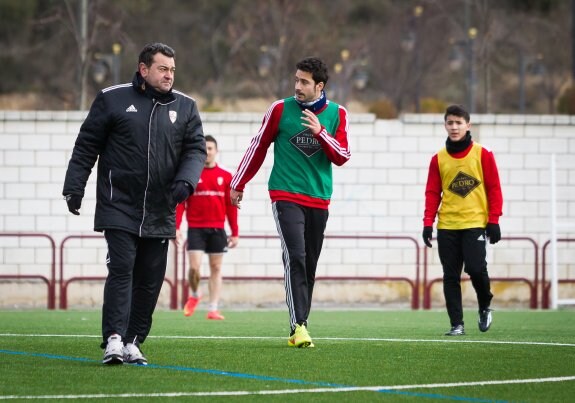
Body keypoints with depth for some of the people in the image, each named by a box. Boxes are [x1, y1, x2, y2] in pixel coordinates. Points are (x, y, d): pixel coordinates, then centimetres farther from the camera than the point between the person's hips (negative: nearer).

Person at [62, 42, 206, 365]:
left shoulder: (185, 107, 10)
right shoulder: (113, 100, 2)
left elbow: (196, 149, 7)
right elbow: (86, 146, 5)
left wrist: (186, 181, -12)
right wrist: (74, 187, 0)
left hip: (160, 214, 4)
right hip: (119, 208, -4)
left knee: (151, 280, 4)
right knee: (121, 269, -14)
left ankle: (134, 342, 12)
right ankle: (114, 339, -18)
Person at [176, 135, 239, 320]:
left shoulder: (225, 176, 6)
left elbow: (231, 206, 8)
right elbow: (180, 202, 0)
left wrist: (234, 232, 6)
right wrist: (176, 227, -8)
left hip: (217, 230, 2)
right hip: (196, 228, -2)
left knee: (216, 268, 3)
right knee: (194, 267, -9)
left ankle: (213, 308, 6)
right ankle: (194, 295, 20)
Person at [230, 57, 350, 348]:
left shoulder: (336, 114, 6)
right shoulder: (280, 109, 1)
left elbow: (342, 157, 2)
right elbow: (258, 146, 10)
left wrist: (320, 132, -14)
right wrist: (238, 185, 13)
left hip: (319, 200, 3)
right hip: (285, 195, -3)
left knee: (309, 266, 5)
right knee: (295, 258, -18)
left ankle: (299, 327, 12)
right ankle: (299, 325, -24)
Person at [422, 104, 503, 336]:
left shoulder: (482, 154, 1)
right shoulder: (439, 159, 7)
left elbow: (494, 188, 1)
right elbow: (433, 193, 6)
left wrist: (494, 221, -5)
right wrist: (428, 223, -3)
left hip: (475, 223, -3)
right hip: (447, 226, 3)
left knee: (476, 268, -15)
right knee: (450, 276, 0)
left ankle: (485, 307, 13)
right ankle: (456, 324, 6)